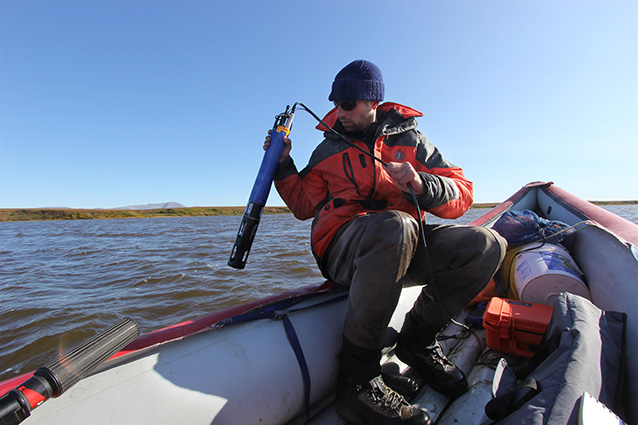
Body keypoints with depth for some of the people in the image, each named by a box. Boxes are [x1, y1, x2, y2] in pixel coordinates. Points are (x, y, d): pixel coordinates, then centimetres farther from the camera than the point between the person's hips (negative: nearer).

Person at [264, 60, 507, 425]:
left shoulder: (411, 139, 13)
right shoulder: (329, 149, 16)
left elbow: (462, 193, 5)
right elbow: (304, 205, 14)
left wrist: (422, 184, -16)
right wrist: (283, 165, 4)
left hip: (407, 245, 3)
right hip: (344, 248, -2)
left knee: (486, 245, -19)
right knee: (396, 226, -37)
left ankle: (417, 339, 1)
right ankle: (357, 375, -22)